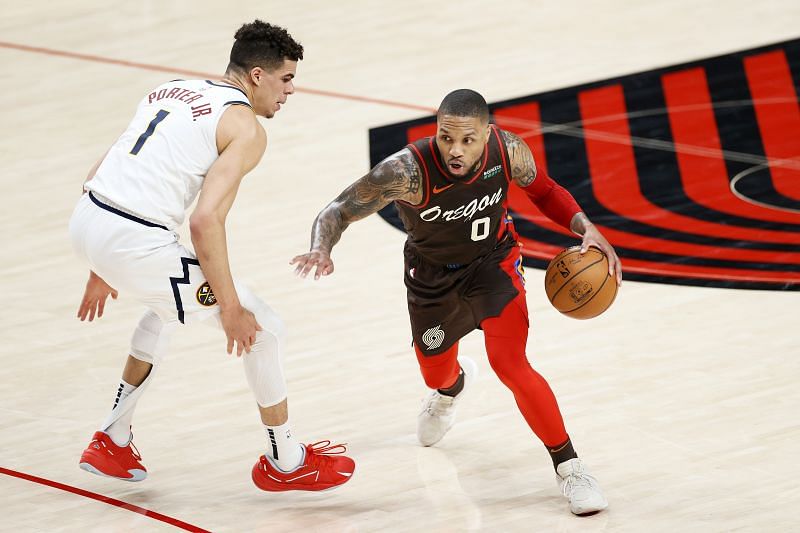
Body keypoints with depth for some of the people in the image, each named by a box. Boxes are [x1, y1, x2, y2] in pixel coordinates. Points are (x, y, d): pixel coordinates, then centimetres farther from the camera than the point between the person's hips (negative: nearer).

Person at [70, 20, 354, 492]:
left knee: (173, 306, 37)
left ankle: (112, 443, 38)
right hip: (135, 243, -8)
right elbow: (206, 220, -17)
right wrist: (231, 307, -8)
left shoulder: (171, 91, 20)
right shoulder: (246, 128, -4)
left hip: (86, 218, 8)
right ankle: (286, 463, 24)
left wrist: (102, 269, 29)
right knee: (264, 329, 8)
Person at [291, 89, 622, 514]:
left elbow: (544, 191, -5)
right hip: (432, 275, 1)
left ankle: (569, 468, -4)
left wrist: (585, 227, -21)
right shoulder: (408, 171, -37)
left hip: (493, 260, -1)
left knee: (510, 366, -21)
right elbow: (336, 212, -30)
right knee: (436, 375, 23)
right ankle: (454, 384, 65)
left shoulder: (508, 150, -27)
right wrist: (321, 250, -52)